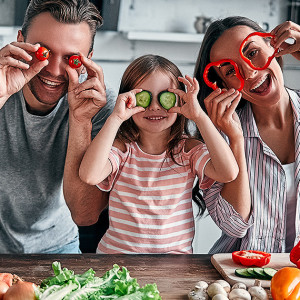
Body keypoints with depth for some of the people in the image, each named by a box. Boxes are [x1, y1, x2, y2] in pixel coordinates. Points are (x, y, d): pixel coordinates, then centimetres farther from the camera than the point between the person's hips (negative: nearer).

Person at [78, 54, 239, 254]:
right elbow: (89, 175, -22)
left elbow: (229, 173, -17)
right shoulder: (121, 148, -2)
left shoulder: (189, 150, 1)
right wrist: (116, 118, -20)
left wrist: (199, 116, -16)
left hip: (176, 253, 3)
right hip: (118, 253, -3)